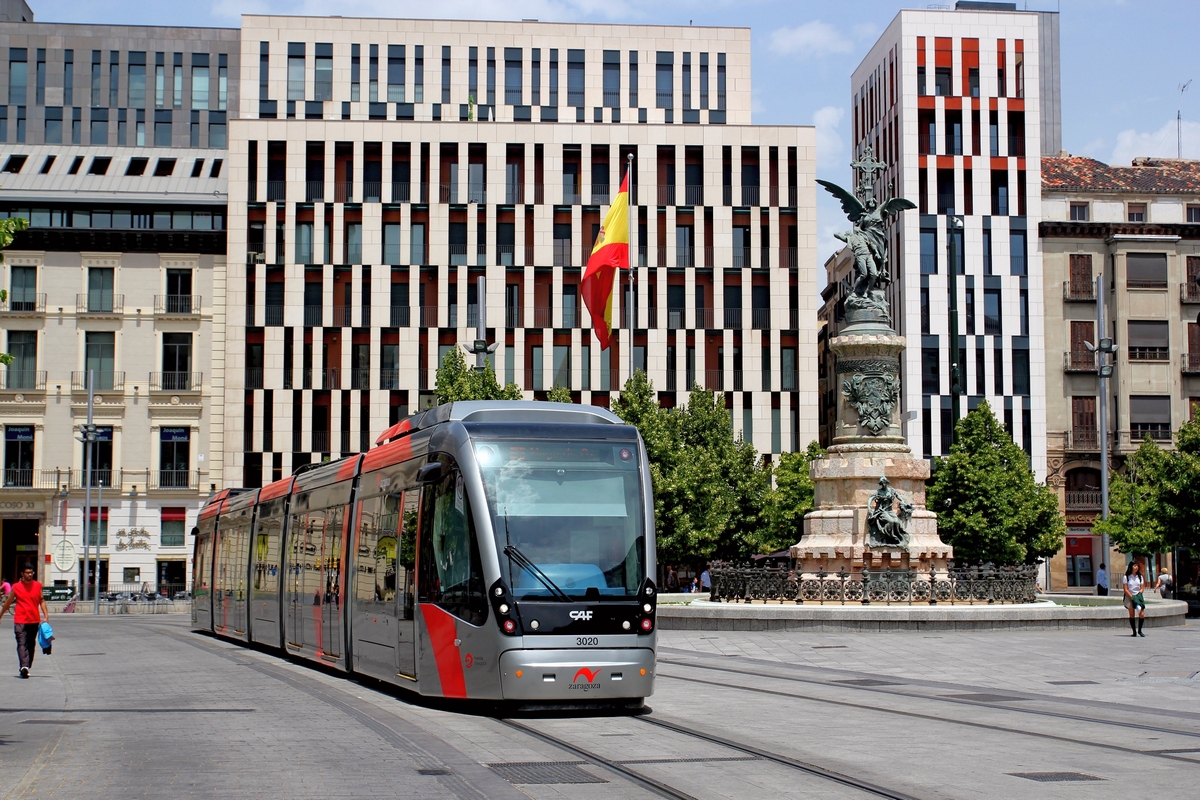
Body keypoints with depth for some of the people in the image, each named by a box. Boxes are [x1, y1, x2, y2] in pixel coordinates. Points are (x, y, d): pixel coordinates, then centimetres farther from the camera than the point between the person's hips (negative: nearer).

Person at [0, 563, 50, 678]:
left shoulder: (37, 586, 6)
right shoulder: (16, 587, 1)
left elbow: (42, 601, 8)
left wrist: (46, 615, -3)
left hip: (34, 621, 3)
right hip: (20, 621, -3)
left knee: (31, 645, 8)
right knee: (22, 644, -15)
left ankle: (27, 668, 17)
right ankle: (24, 667, -28)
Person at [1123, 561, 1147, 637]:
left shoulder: (1140, 577, 7)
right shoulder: (1126, 577, -3)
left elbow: (1141, 588, 9)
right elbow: (1126, 589, -6)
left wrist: (1139, 594, -9)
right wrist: (1132, 597, -15)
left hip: (1138, 597, 2)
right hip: (1129, 597, -2)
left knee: (1142, 615, -10)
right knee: (1131, 615, -2)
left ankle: (1139, 630, 7)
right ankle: (1134, 632, 6)